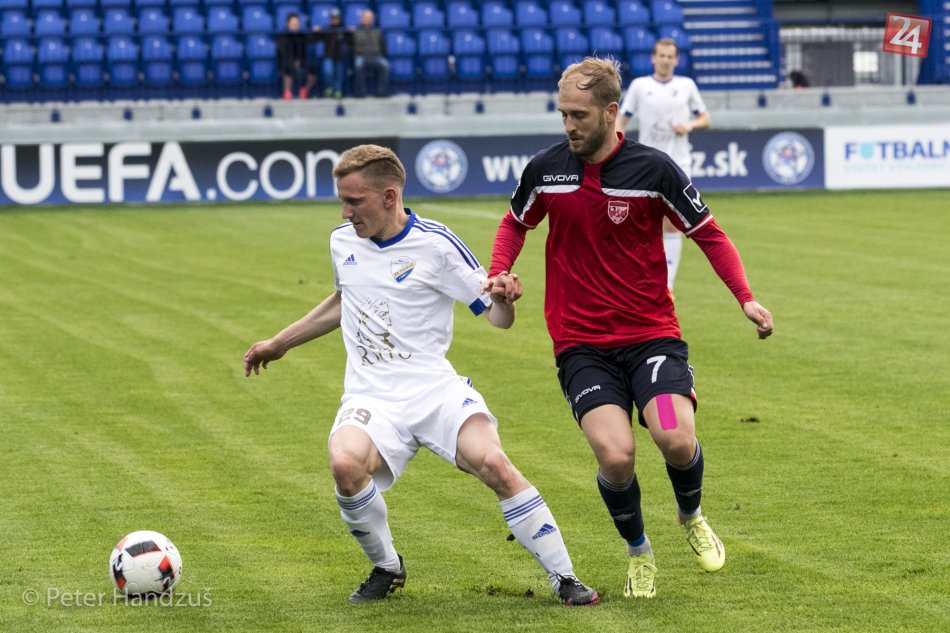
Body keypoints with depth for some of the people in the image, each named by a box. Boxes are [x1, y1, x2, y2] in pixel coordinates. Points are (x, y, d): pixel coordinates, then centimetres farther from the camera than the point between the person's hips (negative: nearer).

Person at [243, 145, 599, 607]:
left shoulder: (435, 244, -5)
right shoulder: (342, 242, 10)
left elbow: (497, 317, -2)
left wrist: (505, 298, -26)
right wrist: (278, 344, 35)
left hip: (436, 389, -3)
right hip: (371, 399, 3)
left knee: (493, 463, -28)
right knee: (345, 463, -31)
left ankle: (563, 578, -15)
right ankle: (386, 568, -4)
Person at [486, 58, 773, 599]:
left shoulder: (653, 169, -8)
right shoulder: (545, 170, -1)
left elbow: (709, 233, 3)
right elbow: (516, 223, 20)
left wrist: (747, 298, -8)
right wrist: (501, 273, 1)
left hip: (651, 332, -1)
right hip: (581, 345, 1)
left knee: (676, 439, -24)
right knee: (615, 455, -21)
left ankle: (692, 517, 13)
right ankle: (638, 552, 10)